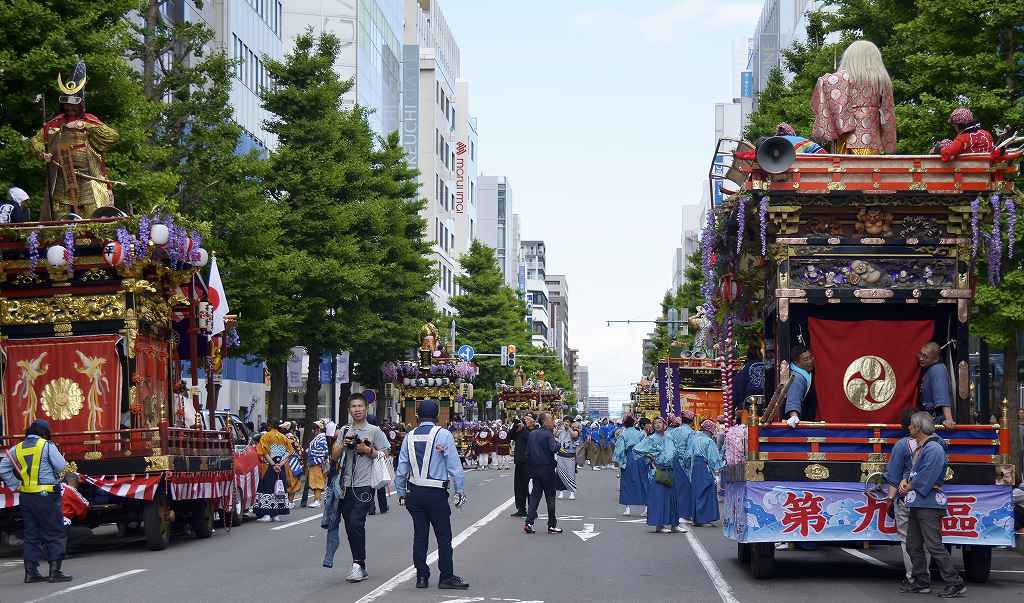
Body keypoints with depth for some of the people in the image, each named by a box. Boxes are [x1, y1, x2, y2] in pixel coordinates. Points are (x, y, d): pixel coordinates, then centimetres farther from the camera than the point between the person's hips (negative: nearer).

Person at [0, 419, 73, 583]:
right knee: (54, 534, 0)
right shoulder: (47, 446, -6)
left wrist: (16, 486, 10)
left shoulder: (17, 449, 10)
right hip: (46, 496, -6)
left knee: (31, 535, 12)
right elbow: (62, 468, -11)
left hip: (25, 496, 6)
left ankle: (31, 572, 11)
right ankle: (55, 571, -4)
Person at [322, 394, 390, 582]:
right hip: (346, 485, 5)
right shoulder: (345, 431, 14)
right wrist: (343, 445, -4)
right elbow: (334, 456, 13)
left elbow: (385, 455, 0)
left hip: (365, 485, -5)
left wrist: (368, 450, -12)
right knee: (350, 527, 7)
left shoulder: (374, 431, 2)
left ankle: (359, 565, -11)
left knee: (356, 523, -17)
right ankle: (359, 567, 15)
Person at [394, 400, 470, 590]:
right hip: (437, 493, -4)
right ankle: (446, 577, 2)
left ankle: (421, 576, 11)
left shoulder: (410, 437, 4)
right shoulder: (443, 435, -8)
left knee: (419, 535, 9)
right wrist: (460, 490, -2)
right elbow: (454, 466, -9)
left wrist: (401, 493, 15)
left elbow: (401, 469, 6)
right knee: (444, 535, 2)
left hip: (414, 493, 4)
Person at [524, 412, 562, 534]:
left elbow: (527, 451, 11)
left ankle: (529, 522, 0)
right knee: (550, 497, 2)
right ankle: (552, 525, 6)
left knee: (535, 495, 10)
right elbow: (554, 449, -27)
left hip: (534, 468, 6)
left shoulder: (532, 434, 8)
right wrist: (557, 442, -8)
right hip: (547, 469, -6)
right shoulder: (548, 435, -13)